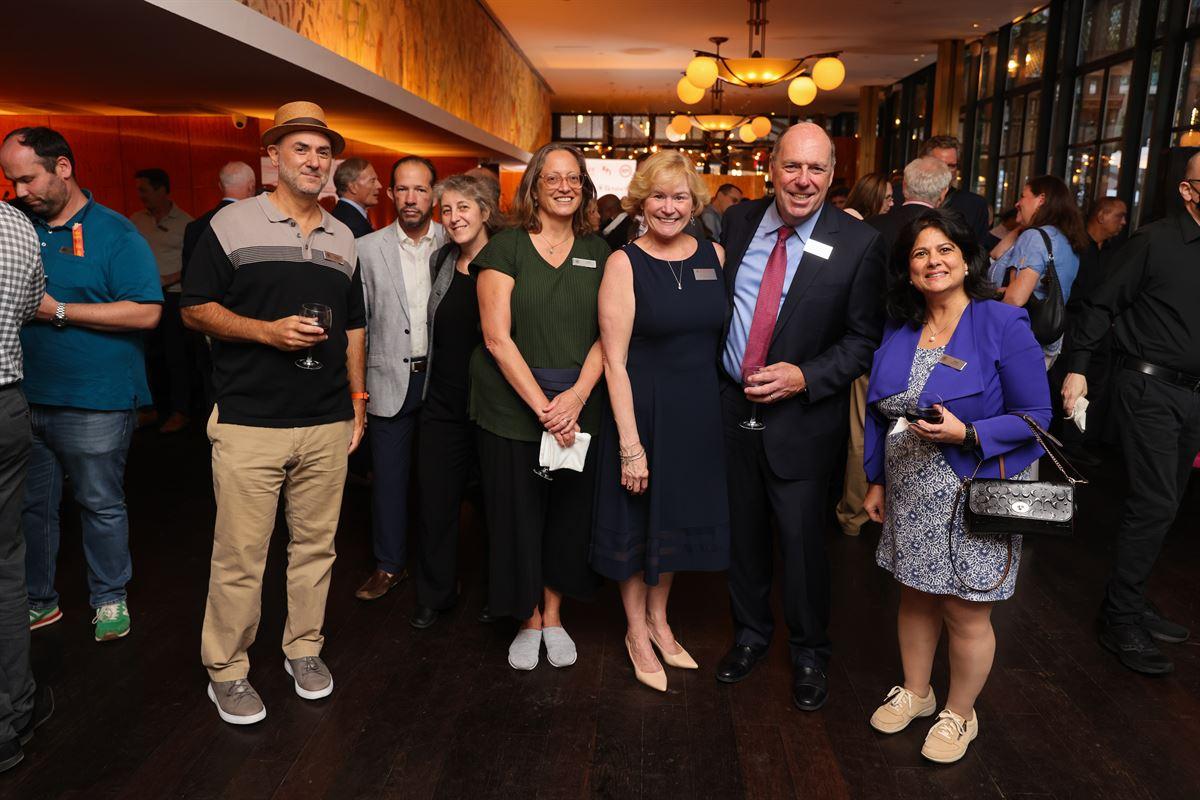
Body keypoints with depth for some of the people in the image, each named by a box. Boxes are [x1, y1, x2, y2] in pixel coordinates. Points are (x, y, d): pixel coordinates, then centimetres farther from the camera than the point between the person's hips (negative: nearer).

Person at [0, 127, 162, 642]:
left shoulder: (115, 234, -7)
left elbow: (146, 312, -16)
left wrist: (59, 311, -16)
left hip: (93, 405, -5)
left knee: (101, 506, 8)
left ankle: (109, 598, 25)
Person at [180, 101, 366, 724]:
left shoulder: (343, 239, 14)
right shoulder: (232, 224, 1)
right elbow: (196, 309, -1)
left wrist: (357, 402, 14)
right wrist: (267, 331, -16)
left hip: (328, 424, 4)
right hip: (249, 423, -4)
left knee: (315, 544, 12)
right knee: (240, 555, 2)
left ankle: (304, 650, 30)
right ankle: (226, 671, 19)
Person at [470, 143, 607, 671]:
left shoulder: (598, 252, 7)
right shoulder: (505, 248, -3)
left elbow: (606, 334, 1)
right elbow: (497, 337, -10)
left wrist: (577, 396, -14)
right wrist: (542, 406, -15)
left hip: (579, 412, 3)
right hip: (513, 410, -2)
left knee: (568, 516, 11)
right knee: (518, 518, 7)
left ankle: (553, 617, 31)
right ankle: (529, 621, 27)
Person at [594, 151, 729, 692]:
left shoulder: (714, 255, 2)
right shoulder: (624, 263, -11)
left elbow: (724, 332, 8)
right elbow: (614, 359, -14)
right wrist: (630, 444, -17)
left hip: (701, 411, 5)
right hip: (643, 409, -4)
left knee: (678, 516, 18)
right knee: (638, 521, 11)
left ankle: (658, 618, 40)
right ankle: (637, 633, 33)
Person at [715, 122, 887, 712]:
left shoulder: (859, 243, -8)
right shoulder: (738, 222, 2)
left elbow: (864, 338, -6)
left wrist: (805, 377, -19)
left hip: (801, 417, -3)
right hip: (732, 408, 4)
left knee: (801, 540, 6)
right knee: (743, 531, 17)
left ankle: (809, 653, 31)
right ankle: (750, 633, 40)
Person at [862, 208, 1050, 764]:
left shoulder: (1004, 326, -13)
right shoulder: (899, 331, 3)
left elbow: (1035, 417, -12)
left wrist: (965, 434, -25)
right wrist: (877, 482, 11)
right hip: (909, 496, 5)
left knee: (965, 614, 8)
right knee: (915, 597, 17)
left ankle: (959, 714, 31)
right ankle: (914, 692, 39)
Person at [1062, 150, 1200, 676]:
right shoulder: (1155, 242, -9)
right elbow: (1102, 305, -8)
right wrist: (1076, 368, -12)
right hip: (1149, 386, -7)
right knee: (1154, 504, -8)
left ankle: (1132, 605, 26)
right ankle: (1120, 620, 4)